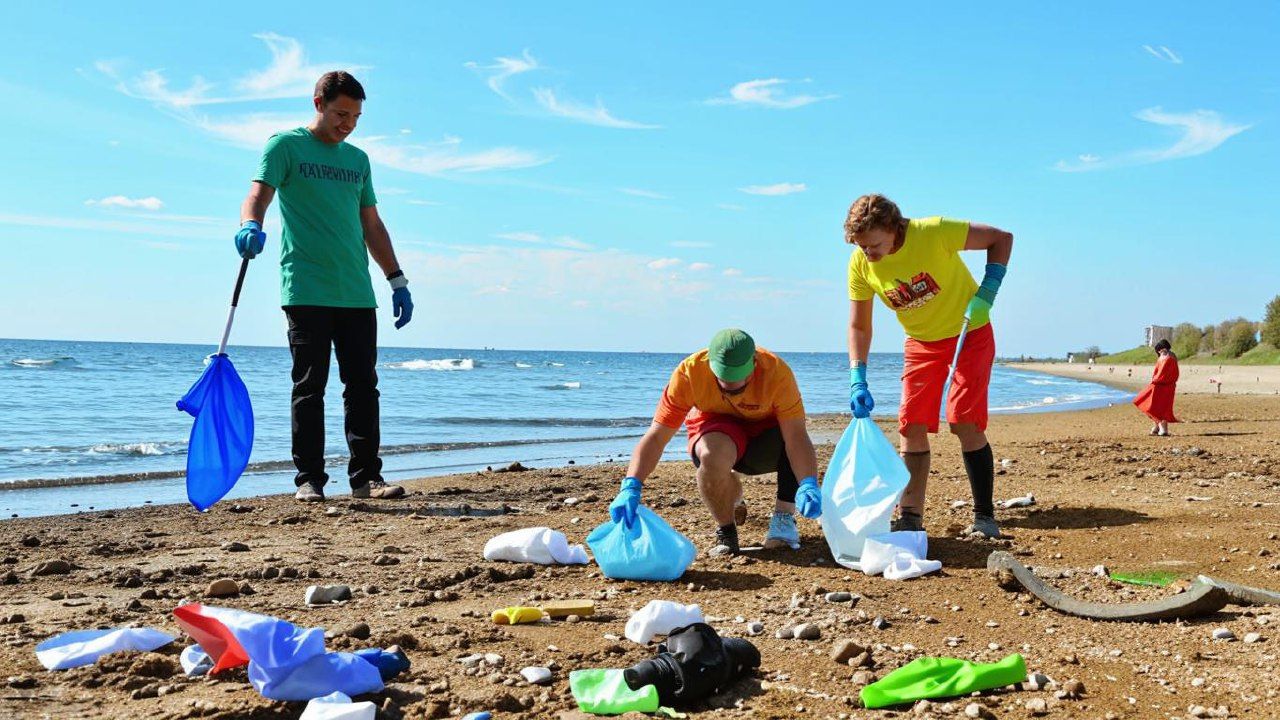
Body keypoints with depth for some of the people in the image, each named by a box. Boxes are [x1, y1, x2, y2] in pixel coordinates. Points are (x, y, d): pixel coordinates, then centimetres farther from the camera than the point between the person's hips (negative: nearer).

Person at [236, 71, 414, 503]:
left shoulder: (358, 160, 20)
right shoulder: (286, 146, 4)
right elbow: (258, 194, -12)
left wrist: (397, 280, 18)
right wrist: (250, 225, -35)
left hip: (357, 293, 5)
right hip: (306, 292, -5)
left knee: (363, 386, 4)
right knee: (309, 388, -1)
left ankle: (365, 477, 9)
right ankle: (309, 480, 5)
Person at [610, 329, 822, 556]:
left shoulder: (776, 372, -31)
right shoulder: (690, 371, -30)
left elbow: (796, 435, -36)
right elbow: (656, 436, -30)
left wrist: (809, 485, -53)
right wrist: (631, 487, -43)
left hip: (764, 430, 1)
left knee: (797, 444, -34)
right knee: (714, 454, -38)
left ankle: (783, 518, -11)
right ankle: (725, 529, -11)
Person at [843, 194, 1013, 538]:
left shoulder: (934, 232, -28)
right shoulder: (860, 264, -15)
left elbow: (1001, 238, -16)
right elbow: (859, 327, -6)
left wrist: (986, 293, -25)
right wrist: (858, 382, -16)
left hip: (969, 333, -4)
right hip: (921, 342, 4)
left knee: (964, 422, -14)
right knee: (912, 426, -2)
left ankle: (984, 516, -2)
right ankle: (910, 516, 5)